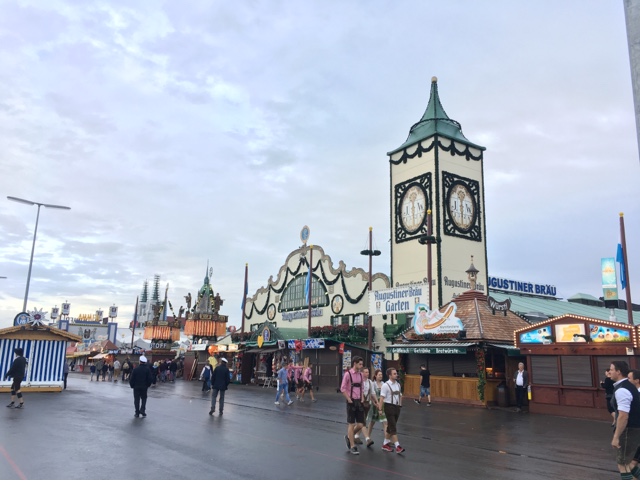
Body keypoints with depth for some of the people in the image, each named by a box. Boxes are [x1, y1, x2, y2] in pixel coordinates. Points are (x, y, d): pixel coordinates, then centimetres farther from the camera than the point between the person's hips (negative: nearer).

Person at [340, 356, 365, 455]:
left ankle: (349, 437, 32)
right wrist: (349, 400, -14)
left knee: (360, 424, 6)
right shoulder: (348, 374, -12)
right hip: (351, 402, -6)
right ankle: (352, 446, 13)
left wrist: (362, 398, 5)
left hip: (359, 401, 6)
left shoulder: (360, 374, 8)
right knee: (351, 424, 3)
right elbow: (343, 389, -12)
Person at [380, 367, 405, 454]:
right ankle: (397, 446, -9)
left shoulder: (398, 384, 10)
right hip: (389, 407, -7)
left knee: (390, 427, 15)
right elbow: (382, 398, -16)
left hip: (397, 407, 7)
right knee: (393, 427, -8)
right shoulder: (385, 385, -12)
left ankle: (385, 444, 26)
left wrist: (400, 405, 12)